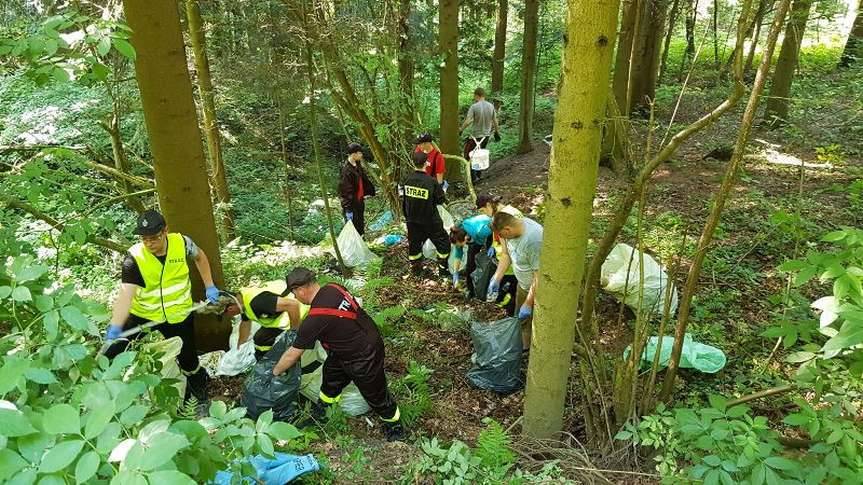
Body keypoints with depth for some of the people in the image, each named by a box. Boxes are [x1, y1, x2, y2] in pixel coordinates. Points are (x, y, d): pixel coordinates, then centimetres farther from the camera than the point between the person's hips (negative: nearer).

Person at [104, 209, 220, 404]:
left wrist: (209, 286, 5)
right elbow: (125, 294, -33)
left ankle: (199, 386, 42)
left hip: (178, 315, 1)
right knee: (110, 352, -6)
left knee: (188, 360, 9)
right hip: (142, 313, 0)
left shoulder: (182, 243, -17)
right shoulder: (134, 258, -23)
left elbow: (200, 257, 6)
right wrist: (115, 328, -47)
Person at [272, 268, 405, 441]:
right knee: (331, 377, 25)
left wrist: (275, 372, 3)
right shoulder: (332, 288, -11)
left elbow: (292, 355, -16)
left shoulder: (315, 319, -31)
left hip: (364, 357, -9)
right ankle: (319, 415, 48)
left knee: (376, 394, 14)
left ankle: (395, 425, 39)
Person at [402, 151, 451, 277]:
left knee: (414, 243, 21)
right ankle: (443, 268, 22)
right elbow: (440, 200, -11)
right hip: (430, 221, -4)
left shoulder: (407, 179, -11)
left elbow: (403, 199, 1)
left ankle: (415, 268, 34)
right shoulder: (431, 182, -23)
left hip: (412, 220, 4)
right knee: (443, 242, 15)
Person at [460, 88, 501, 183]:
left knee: (468, 156, 5)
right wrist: (497, 132, 20)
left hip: (475, 135, -6)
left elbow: (468, 121, -23)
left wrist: (461, 129, -9)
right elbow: (495, 121, 7)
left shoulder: (474, 106, -16)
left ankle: (473, 176, -3)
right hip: (486, 135, 6)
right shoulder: (491, 106, 0)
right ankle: (478, 175, 27)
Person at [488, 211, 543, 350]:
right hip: (523, 284, 8)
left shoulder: (534, 241, -38)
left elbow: (540, 276, -32)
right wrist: (496, 278, -2)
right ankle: (523, 346, 47)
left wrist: (528, 304, -25)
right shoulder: (513, 227, -13)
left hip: (537, 289, -8)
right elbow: (506, 254, 4)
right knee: (521, 318, 25)